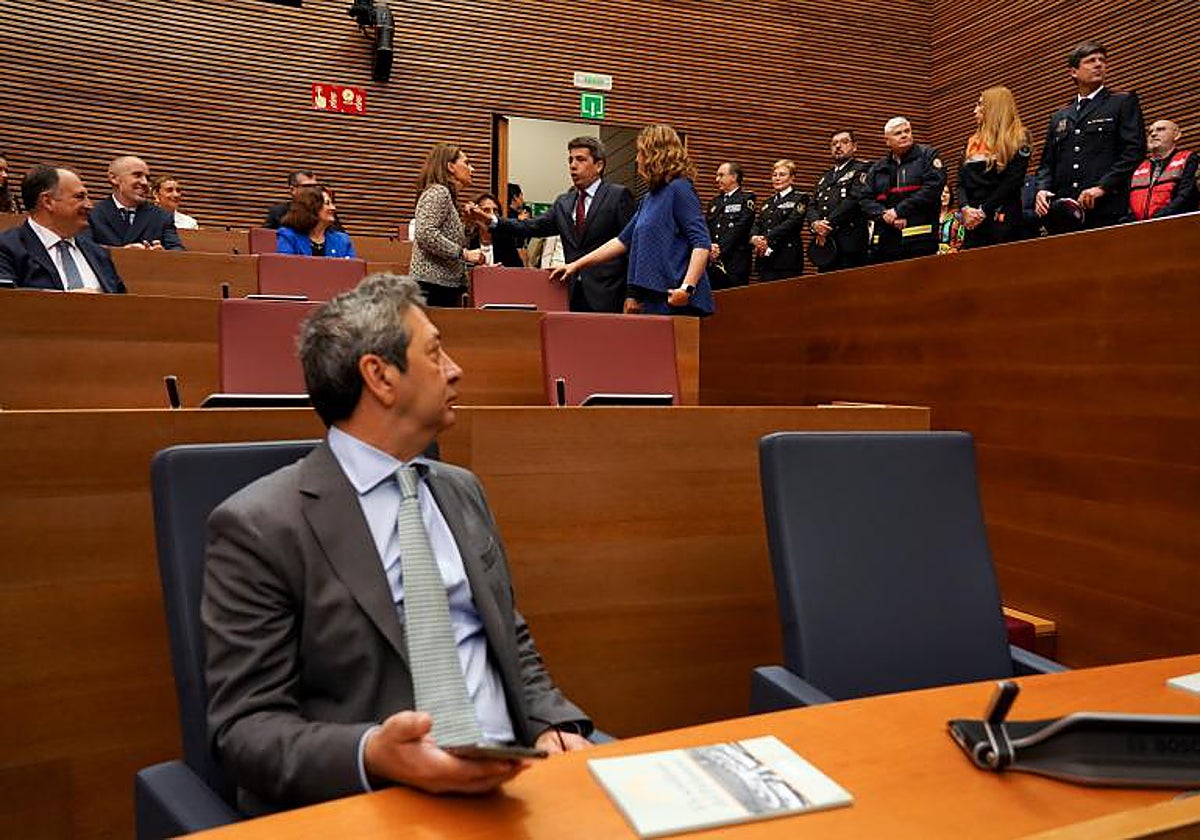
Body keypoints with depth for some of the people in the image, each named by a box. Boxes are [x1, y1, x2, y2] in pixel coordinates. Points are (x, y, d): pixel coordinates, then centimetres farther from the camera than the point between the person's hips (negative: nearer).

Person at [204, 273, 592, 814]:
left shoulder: (461, 490, 12)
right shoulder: (259, 527, -7)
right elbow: (245, 725, -8)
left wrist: (553, 725, 0)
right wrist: (370, 755, -25)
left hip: (508, 777, 6)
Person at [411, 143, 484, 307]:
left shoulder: (448, 195, 22)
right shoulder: (437, 192, -7)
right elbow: (425, 234, -21)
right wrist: (464, 253, -18)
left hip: (448, 284, 10)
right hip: (433, 283, -10)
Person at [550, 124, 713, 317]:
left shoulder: (679, 189, -6)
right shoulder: (650, 197, 20)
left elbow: (702, 243, -14)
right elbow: (623, 241, 23)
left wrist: (687, 288, -25)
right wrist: (576, 265, 21)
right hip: (652, 300, 8)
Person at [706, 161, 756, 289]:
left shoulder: (746, 199, 1)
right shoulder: (715, 202, 20)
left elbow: (739, 228, -10)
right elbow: (707, 228, 10)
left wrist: (720, 249, -16)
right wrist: (709, 247, -10)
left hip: (735, 263, -5)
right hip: (712, 263, 6)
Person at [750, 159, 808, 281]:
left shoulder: (800, 199, 3)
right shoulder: (768, 202, 23)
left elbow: (791, 223, -12)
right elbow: (757, 224, 11)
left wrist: (767, 239, -22)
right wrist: (754, 238, -13)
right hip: (765, 259, 6)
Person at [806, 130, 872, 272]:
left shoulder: (862, 169, 6)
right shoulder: (825, 177, 27)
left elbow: (855, 198, -10)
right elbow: (812, 206, 16)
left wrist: (829, 224, -13)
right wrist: (815, 223, -8)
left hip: (849, 243, -6)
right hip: (824, 245, 6)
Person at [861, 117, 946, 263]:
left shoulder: (927, 155, 9)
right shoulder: (877, 168, 21)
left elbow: (933, 188, -6)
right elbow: (866, 200, 11)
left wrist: (899, 211, -10)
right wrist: (885, 215, -9)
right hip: (884, 242, 4)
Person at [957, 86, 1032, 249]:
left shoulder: (1018, 139, 3)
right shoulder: (973, 142, 20)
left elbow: (1012, 182, -9)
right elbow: (962, 181, 12)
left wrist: (984, 211, -16)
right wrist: (965, 208, -7)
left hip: (1002, 220, -5)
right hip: (973, 223, 5)